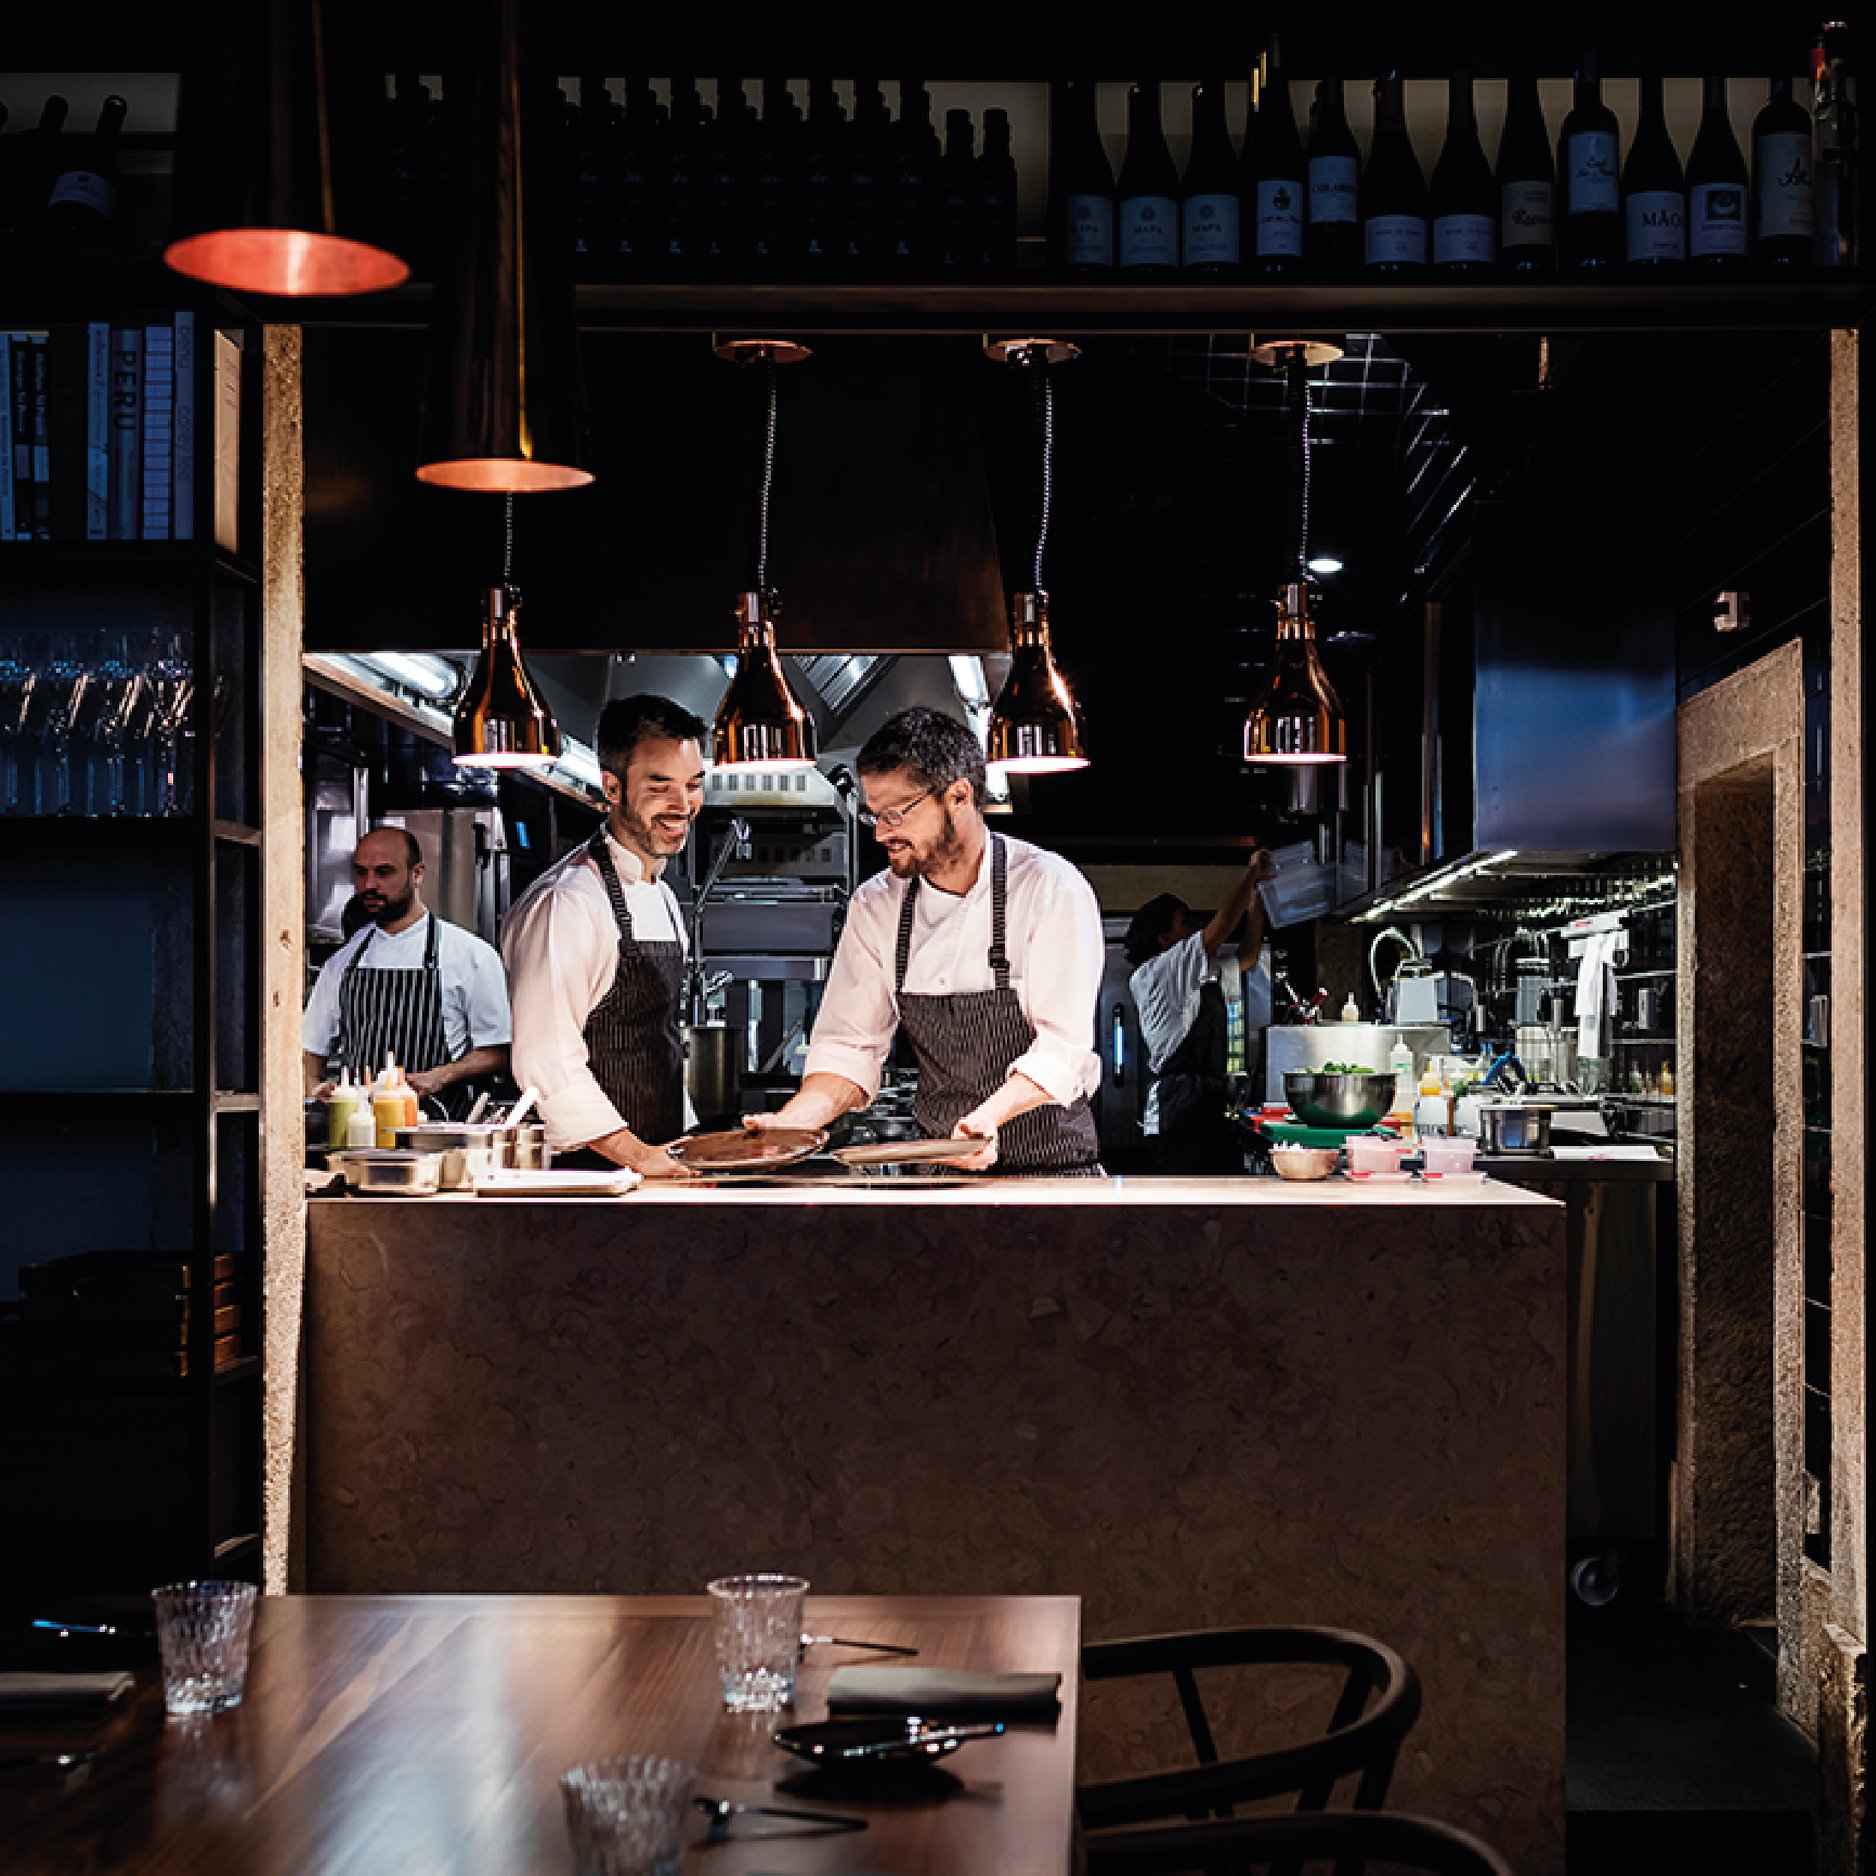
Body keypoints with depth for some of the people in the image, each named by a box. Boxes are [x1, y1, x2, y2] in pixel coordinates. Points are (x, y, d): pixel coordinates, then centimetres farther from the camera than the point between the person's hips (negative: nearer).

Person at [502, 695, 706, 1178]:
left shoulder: (661, 898, 16)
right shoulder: (567, 903, -14)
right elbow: (546, 1062, -19)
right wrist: (636, 1154, -21)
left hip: (660, 1165, 8)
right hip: (587, 1174, -8)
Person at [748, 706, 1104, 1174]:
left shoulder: (1051, 888, -9)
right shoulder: (876, 905, 5)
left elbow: (1061, 1048, -15)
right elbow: (850, 1046, 5)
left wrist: (989, 1116, -32)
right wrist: (793, 1121, -14)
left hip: (1051, 1161, -4)